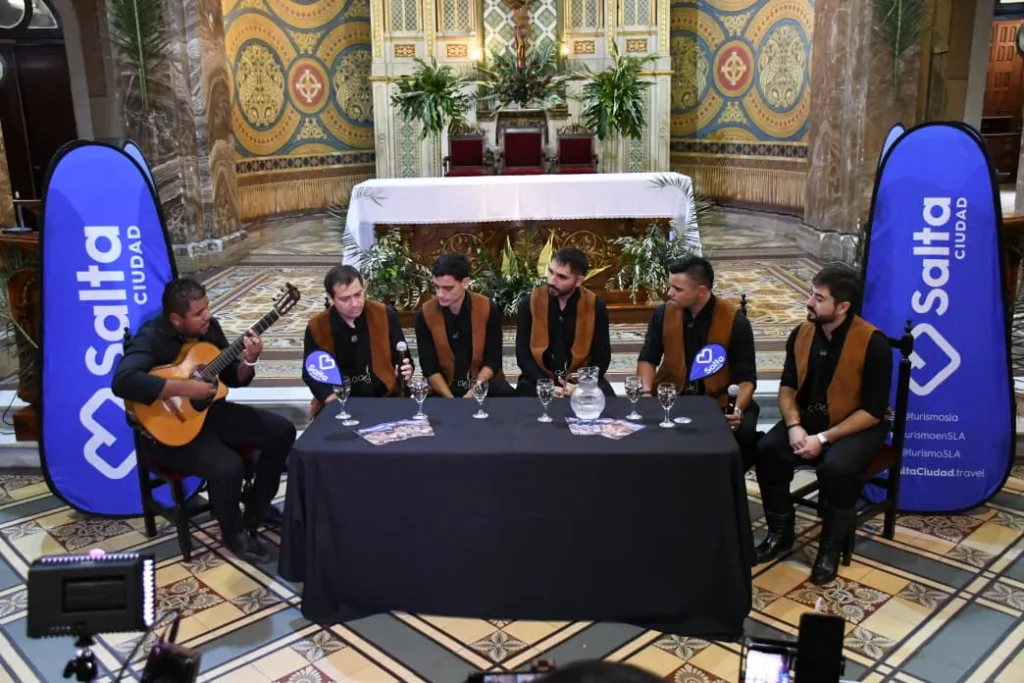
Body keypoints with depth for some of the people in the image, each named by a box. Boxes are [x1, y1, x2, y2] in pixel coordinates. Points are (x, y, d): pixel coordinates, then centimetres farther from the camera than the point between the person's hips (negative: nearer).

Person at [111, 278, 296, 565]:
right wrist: (184, 388, -36)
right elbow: (122, 382, -40)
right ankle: (234, 532, 1)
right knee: (228, 467, -31)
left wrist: (249, 360, -16)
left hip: (210, 410, 8)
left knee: (282, 431, 0)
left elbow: (233, 378, 7)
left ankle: (258, 507, 18)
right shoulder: (150, 339, -21)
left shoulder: (209, 327, 0)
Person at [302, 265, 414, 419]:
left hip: (385, 398, 0)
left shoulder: (385, 315, -3)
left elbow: (403, 362, 4)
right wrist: (334, 401, -12)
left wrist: (405, 371, -19)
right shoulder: (316, 327, -2)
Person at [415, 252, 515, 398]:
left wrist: (473, 392, -19)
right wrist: (450, 399, -20)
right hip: (445, 387, 0)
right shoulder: (425, 315, -7)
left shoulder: (488, 309, -8)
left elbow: (493, 360, -5)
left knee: (506, 394, -29)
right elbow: (429, 368, -6)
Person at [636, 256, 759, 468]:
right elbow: (648, 359, 4)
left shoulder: (735, 321, -12)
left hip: (720, 399, -2)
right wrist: (646, 392, -16)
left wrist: (738, 410, -31)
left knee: (744, 430, -30)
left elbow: (746, 377, -12)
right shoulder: (664, 313, -3)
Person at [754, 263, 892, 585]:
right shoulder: (802, 333, -2)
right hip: (808, 418, 5)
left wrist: (824, 439, -24)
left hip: (857, 427, -5)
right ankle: (781, 533, 0)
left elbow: (873, 410, -18)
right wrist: (794, 425, -15)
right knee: (767, 450, -22)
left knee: (837, 467, -34)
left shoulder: (873, 342, -19)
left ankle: (831, 547, -8)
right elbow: (787, 387, 5)